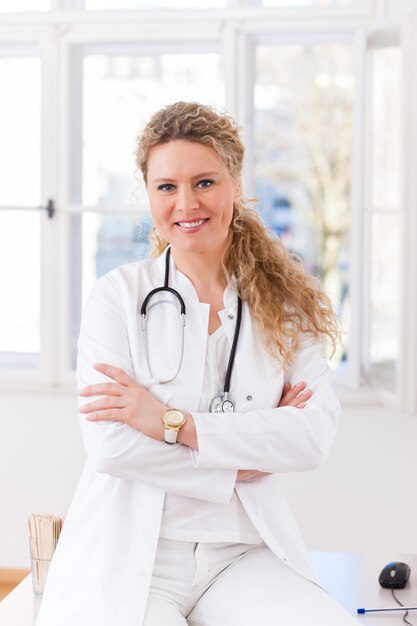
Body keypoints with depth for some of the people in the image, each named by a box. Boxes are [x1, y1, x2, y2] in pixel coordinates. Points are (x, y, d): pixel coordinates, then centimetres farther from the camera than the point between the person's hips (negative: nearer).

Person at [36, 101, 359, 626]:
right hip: (131, 557, -2)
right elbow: (108, 444, -10)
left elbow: (315, 435, -7)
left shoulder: (286, 305, 9)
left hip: (244, 555, 2)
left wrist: (174, 422, -13)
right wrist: (241, 458, -6)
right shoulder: (117, 296, 2)